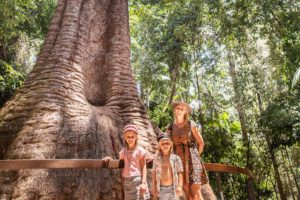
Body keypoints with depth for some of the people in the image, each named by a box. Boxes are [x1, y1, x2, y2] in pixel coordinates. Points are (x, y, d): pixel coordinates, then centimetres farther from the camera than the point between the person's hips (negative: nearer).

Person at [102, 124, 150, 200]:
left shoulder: (140, 150, -5)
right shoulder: (123, 151, 8)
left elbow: (144, 167, -7)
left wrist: (144, 182, -15)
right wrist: (110, 159, 1)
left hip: (137, 180, -4)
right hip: (126, 181, 5)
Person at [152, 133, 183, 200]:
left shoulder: (176, 158, -2)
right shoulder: (157, 158, 2)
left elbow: (180, 173, -1)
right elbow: (154, 173, 5)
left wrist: (180, 186, -11)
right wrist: (154, 187, 2)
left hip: (173, 188, -1)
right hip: (162, 188, 1)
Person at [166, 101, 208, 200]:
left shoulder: (191, 124, -1)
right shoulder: (170, 128, 5)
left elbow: (201, 143, 5)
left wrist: (195, 157, 8)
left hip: (191, 160, -2)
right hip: (179, 162, 3)